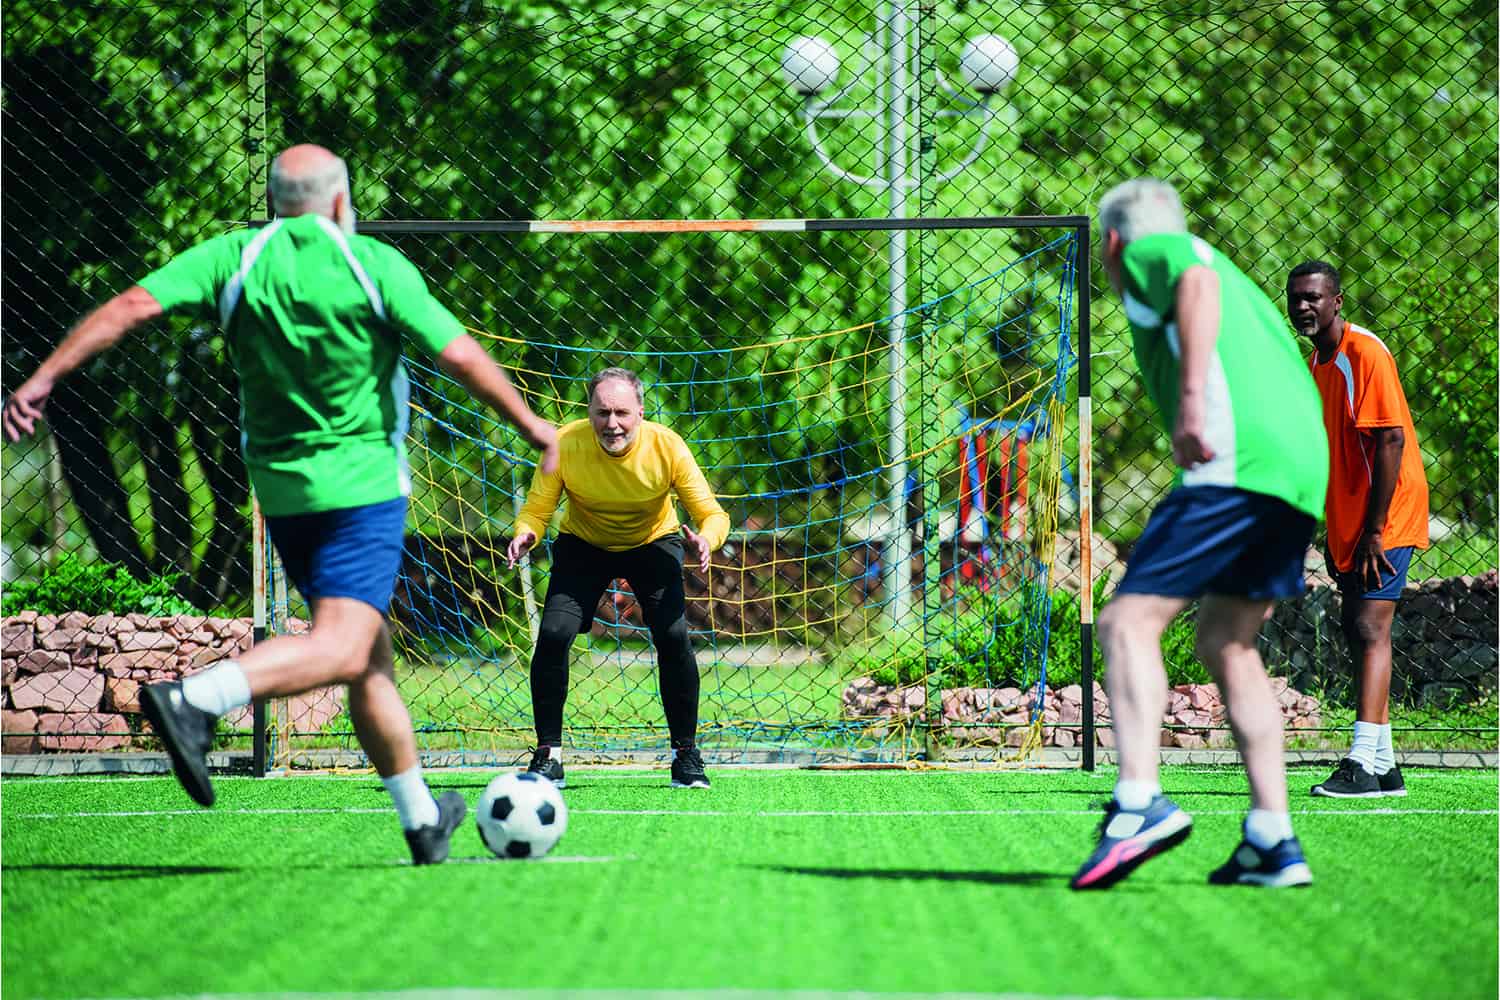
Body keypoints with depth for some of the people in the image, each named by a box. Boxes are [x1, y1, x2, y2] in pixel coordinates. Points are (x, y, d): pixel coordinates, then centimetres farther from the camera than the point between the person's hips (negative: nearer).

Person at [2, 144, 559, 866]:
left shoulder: (233, 258, 1)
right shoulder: (374, 265, -7)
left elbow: (132, 306, -11)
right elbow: (459, 355, -9)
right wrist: (530, 424, 4)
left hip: (279, 486, 6)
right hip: (362, 482, -6)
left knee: (372, 660, 15)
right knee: (341, 650, -18)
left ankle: (423, 822, 22)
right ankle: (194, 700, -41)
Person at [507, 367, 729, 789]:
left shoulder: (666, 446, -27)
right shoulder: (565, 444, -27)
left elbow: (712, 513, -21)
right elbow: (536, 509, -20)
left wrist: (705, 540, -44)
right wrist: (525, 534, -44)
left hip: (653, 544, -1)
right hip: (584, 545, 1)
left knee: (674, 637, -20)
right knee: (553, 634, -19)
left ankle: (686, 754, -3)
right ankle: (548, 755, -4)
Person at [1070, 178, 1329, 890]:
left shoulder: (1149, 252, 9)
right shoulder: (1238, 280, 33)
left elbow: (1199, 281, -15)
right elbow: (1298, 384, 33)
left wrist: (1192, 399, -25)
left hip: (1237, 459, -9)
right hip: (1304, 467, 9)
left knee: (1129, 619, -12)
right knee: (1225, 642, 18)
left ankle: (1140, 800, -30)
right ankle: (1273, 842, 11)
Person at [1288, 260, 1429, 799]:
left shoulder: (1365, 353, -14)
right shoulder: (1316, 364, 14)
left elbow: (1391, 440, -20)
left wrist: (1375, 530, -22)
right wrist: (1333, 532, 16)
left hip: (1386, 519, -9)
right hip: (1350, 524, 9)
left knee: (1370, 628, -16)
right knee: (1357, 629, 9)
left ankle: (1362, 765, -22)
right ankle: (1383, 764, 15)